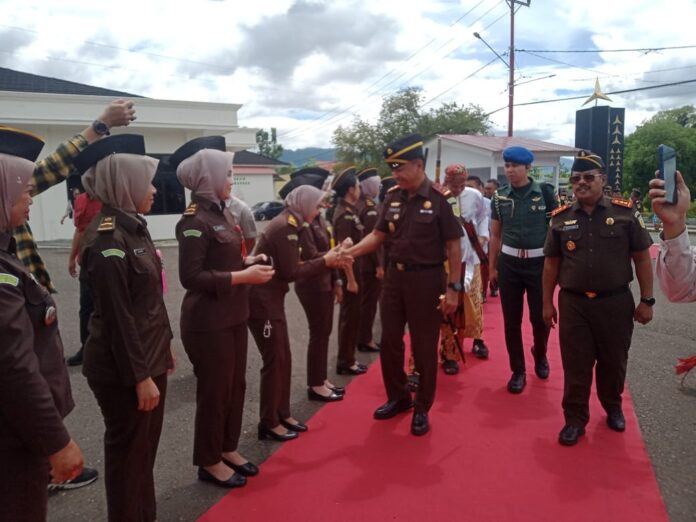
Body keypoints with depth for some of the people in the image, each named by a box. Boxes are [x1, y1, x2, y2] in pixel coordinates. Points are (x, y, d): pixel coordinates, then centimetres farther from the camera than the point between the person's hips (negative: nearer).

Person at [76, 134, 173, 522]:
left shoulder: (134, 227, 8)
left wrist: (165, 343, 19)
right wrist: (140, 376, -19)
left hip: (149, 355, 9)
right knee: (128, 452, 9)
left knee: (147, 448, 21)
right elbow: (117, 316, -22)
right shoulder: (108, 239, -20)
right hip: (124, 368, -9)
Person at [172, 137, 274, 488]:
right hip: (208, 321, -8)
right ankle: (209, 462, 25)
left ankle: (228, 449, 36)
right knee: (214, 390, 6)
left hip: (233, 315, 9)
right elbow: (191, 276, -22)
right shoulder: (194, 220, -17)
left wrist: (249, 261, 1)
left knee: (236, 385, 17)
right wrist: (243, 277, -23)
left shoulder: (223, 213, 10)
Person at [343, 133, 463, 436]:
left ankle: (422, 408, 24)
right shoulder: (392, 197, 4)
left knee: (424, 347, 6)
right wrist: (349, 253, -9)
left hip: (426, 279, -6)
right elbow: (378, 235, 7)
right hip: (395, 276, 6)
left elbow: (453, 246, -10)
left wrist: (453, 288, -13)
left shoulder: (441, 198, -12)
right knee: (389, 342, 13)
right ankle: (398, 398, 34)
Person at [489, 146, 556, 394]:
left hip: (539, 263, -1)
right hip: (509, 263, 2)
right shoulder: (500, 197, 3)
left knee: (540, 317, 7)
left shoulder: (545, 192, -4)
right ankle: (518, 371, 20)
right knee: (511, 321, 5)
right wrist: (492, 267, 9)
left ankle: (540, 354, 38)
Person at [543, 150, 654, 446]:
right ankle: (575, 420, 22)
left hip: (616, 302, 0)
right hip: (573, 304, 1)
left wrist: (647, 300, -2)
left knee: (614, 361, 16)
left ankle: (613, 407, 41)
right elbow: (551, 263, 6)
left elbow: (642, 258, 0)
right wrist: (547, 303, 6)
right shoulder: (561, 218, 1)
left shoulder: (625, 212, -4)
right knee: (575, 365, 7)